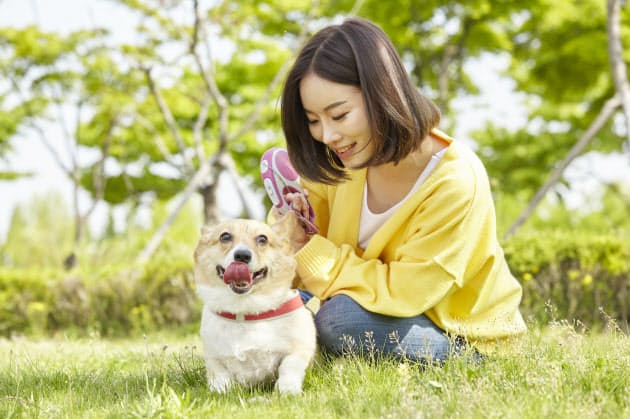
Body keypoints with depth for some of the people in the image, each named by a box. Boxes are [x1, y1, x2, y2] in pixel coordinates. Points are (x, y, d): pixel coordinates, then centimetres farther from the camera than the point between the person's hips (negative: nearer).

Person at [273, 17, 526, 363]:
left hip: (464, 336, -6)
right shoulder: (342, 162, -8)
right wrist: (296, 227, -22)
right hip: (386, 307, 6)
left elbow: (404, 291, -25)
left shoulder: (454, 183, -28)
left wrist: (314, 256, -23)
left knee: (340, 318, -31)